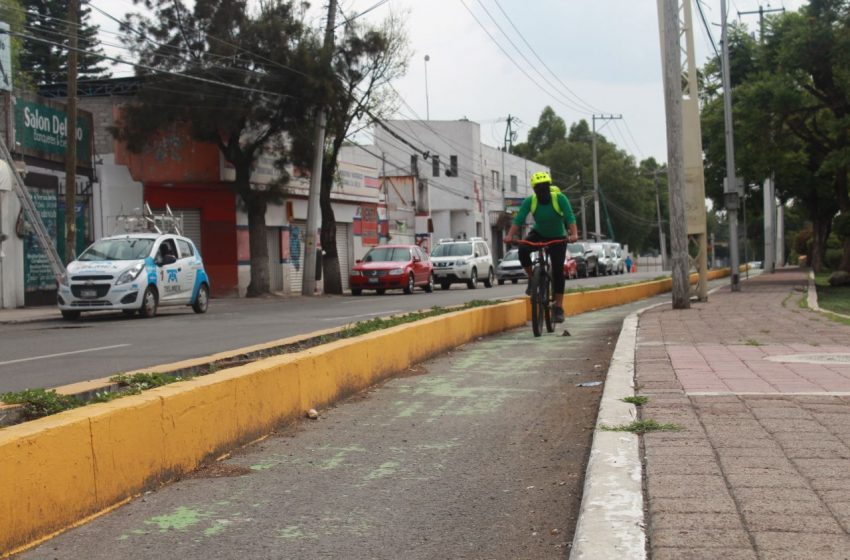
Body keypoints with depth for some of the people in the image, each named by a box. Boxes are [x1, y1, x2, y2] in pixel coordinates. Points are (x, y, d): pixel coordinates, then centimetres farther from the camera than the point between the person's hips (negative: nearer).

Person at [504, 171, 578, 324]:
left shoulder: (559, 198, -24)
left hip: (558, 237, -2)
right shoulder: (530, 201, -18)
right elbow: (519, 219, -26)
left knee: (558, 270, -10)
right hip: (539, 233, 2)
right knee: (523, 250, -29)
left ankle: (558, 307, -4)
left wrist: (574, 234, -51)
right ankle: (532, 279, -5)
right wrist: (510, 235, -42)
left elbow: (570, 217, -33)